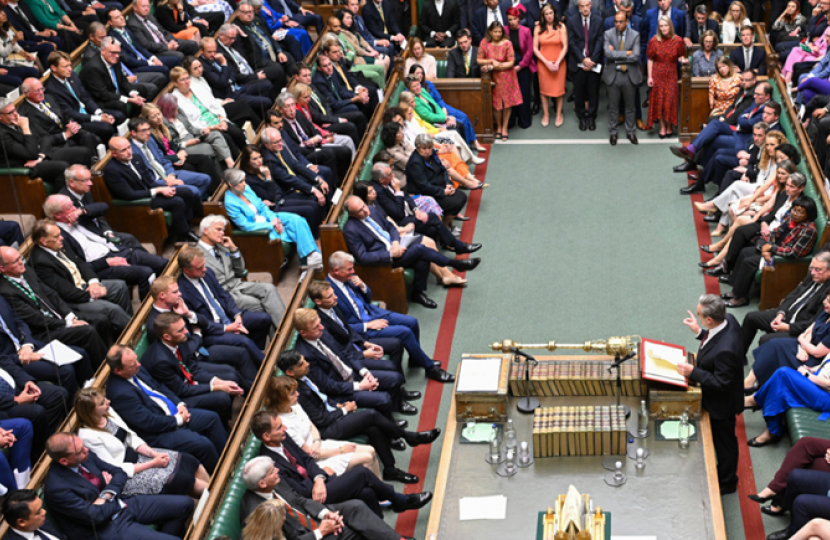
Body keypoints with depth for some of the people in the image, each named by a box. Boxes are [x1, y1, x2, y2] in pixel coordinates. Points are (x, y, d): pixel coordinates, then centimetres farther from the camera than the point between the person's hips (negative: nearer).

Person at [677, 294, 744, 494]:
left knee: (724, 442, 17)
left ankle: (727, 483, 41)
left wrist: (693, 372, -30)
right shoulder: (728, 320, -17)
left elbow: (721, 383, -32)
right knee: (721, 439, 31)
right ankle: (724, 474, 56)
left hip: (722, 403, -9)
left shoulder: (725, 350, -44)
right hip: (718, 397, 9)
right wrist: (700, 332, 0)